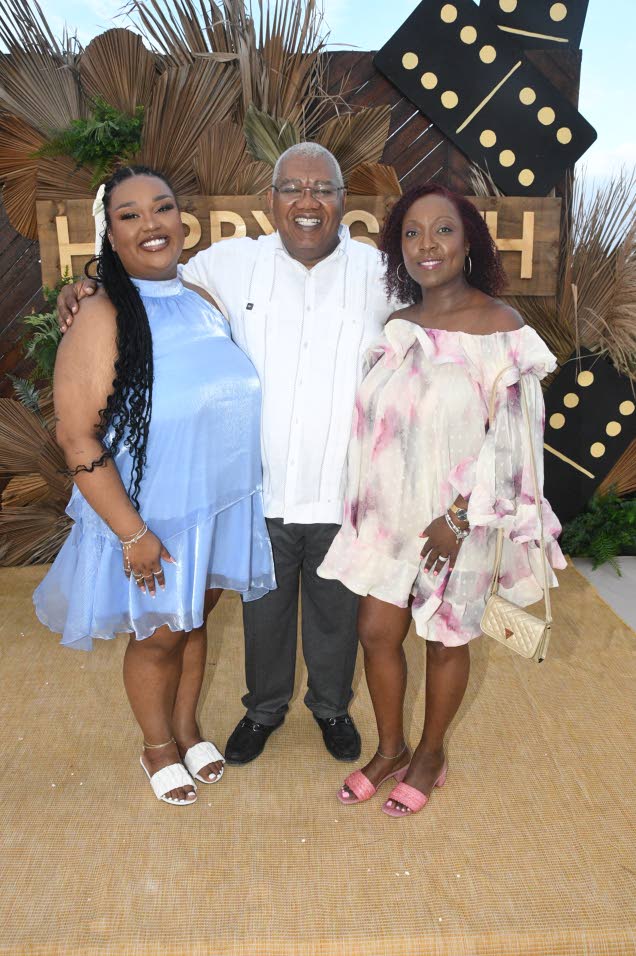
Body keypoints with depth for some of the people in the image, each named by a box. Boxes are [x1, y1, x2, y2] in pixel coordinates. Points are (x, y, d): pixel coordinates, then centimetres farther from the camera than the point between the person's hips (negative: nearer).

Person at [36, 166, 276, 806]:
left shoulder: (201, 303, 2)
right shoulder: (102, 320, -17)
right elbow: (78, 438, -20)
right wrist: (133, 534, -20)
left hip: (220, 508, 5)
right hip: (151, 519, -5)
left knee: (194, 621, 22)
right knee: (159, 635, 14)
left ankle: (187, 725, 47)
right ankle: (158, 746, 41)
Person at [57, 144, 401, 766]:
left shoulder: (378, 272, -3)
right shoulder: (232, 263, -3)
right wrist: (89, 293, -8)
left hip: (341, 493, 0)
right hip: (260, 489, 1)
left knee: (335, 611, 20)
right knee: (264, 609, 20)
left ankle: (331, 705, 48)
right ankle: (265, 707, 48)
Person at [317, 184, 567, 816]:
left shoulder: (501, 328, -14)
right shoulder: (398, 326, 3)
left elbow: (510, 439, -15)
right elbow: (377, 420, 9)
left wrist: (459, 516, -18)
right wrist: (369, 505, 8)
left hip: (458, 521, -5)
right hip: (390, 514, 5)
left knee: (445, 640, 12)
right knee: (376, 631, 10)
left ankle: (430, 754, 38)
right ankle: (390, 749, 35)